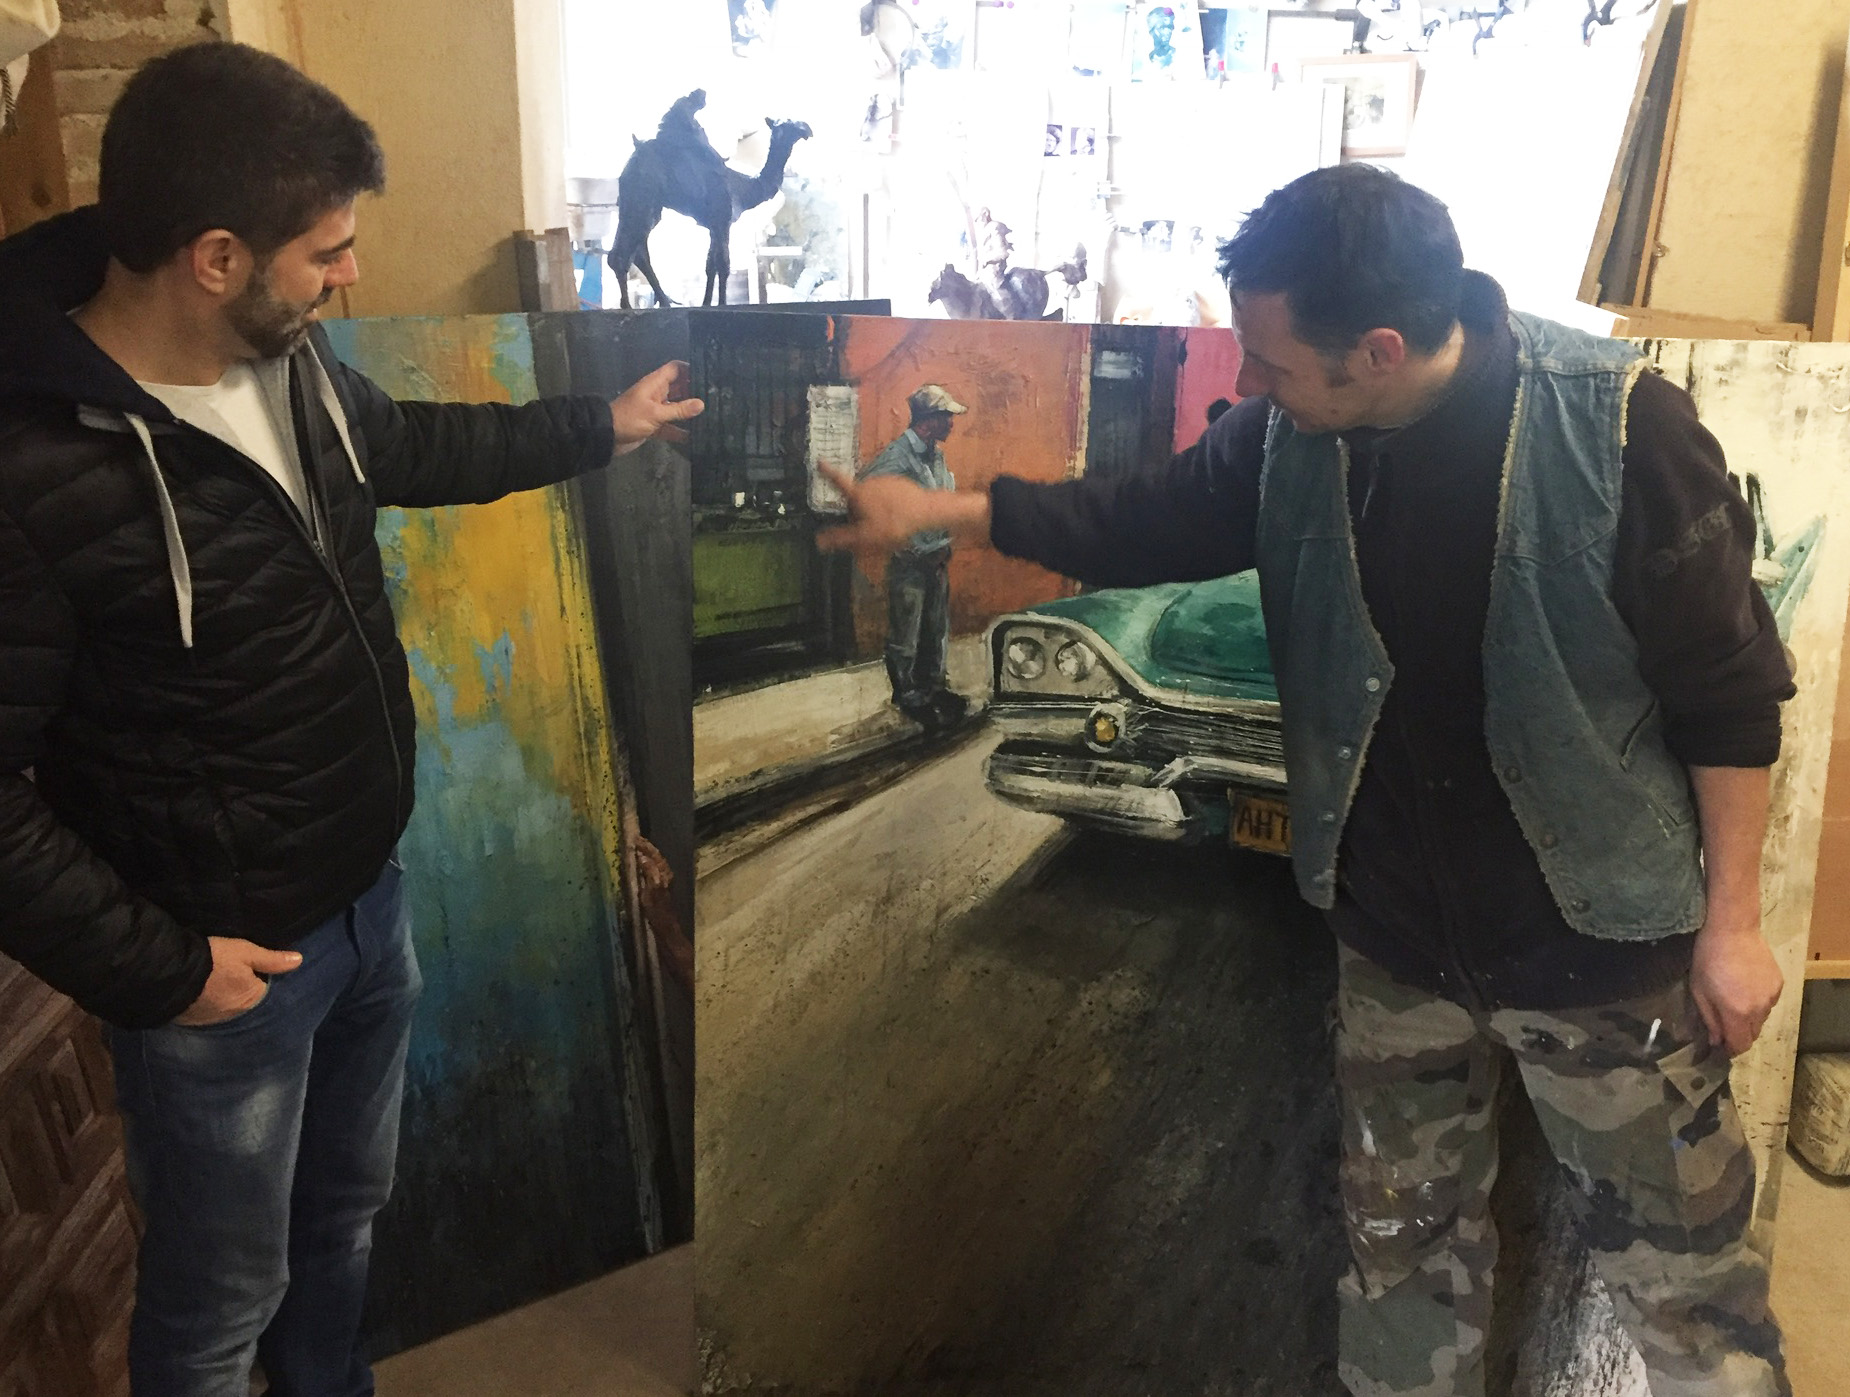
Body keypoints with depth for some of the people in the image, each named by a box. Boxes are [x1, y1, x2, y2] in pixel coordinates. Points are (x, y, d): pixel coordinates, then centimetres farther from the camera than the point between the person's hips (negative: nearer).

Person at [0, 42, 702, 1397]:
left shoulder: (291, 357, -5)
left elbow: (403, 443, 18)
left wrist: (601, 425, 24)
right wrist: (155, 969, -19)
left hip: (373, 887, 8)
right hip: (227, 961, -7)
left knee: (349, 1209, 29)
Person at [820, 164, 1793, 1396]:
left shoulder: (1616, 423, -20)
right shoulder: (1294, 437, -7)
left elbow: (1729, 686, -13)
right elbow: (1145, 522, 8)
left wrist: (1732, 917, -9)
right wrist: (942, 510, 4)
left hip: (1600, 937, -4)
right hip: (1394, 938, 4)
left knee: (1683, 1267, 12)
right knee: (1404, 1238, 20)